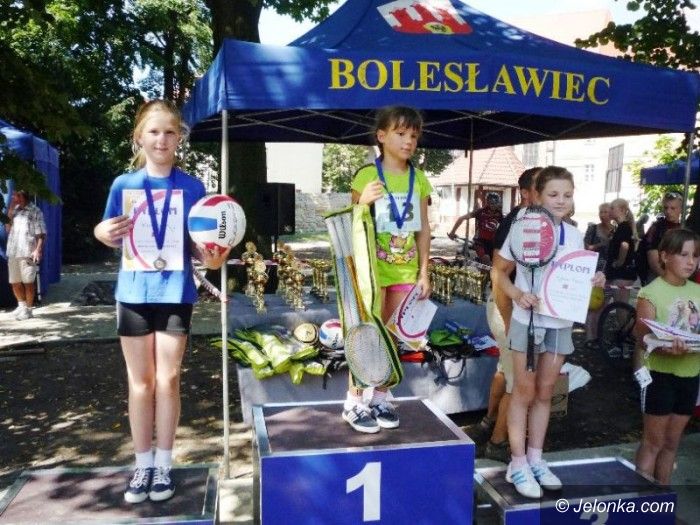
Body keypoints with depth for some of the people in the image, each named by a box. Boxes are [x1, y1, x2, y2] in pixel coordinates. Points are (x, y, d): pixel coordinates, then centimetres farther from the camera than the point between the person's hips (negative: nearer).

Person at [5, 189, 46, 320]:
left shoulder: (35, 211, -5)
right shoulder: (14, 209, 14)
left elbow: (41, 234, -9)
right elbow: (7, 228, 8)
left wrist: (38, 250, -20)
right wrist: (10, 209, 2)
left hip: (27, 252, -6)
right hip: (12, 252, 6)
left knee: (28, 282, 2)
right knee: (14, 282, 14)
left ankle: (28, 309, 12)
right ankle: (22, 305, 33)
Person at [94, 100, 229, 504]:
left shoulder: (192, 187, -2)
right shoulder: (124, 184, 1)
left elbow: (198, 244, 0)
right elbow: (114, 238, 8)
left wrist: (213, 257, -20)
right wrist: (103, 233, -13)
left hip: (175, 293, -1)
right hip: (134, 292, 1)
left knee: (168, 380, 5)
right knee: (140, 382, 9)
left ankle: (164, 465, 20)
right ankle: (143, 466, 21)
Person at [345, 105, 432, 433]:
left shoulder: (418, 179, 6)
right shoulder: (367, 175, -7)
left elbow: (423, 229, 9)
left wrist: (424, 271, 6)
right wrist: (363, 202, -24)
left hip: (405, 270, 4)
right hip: (373, 268, -4)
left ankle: (380, 399, 23)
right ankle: (354, 402, 12)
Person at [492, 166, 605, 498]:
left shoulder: (574, 236, 3)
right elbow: (499, 272, -7)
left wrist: (594, 281, -7)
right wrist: (517, 294, -24)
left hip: (560, 323, 5)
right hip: (528, 321, -4)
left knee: (545, 393, 13)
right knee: (524, 392, 4)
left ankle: (535, 459, 26)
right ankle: (518, 464, 14)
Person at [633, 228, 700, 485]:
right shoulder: (651, 293, -13)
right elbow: (643, 337, -18)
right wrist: (666, 348, -37)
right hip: (660, 374, -6)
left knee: (672, 442, 16)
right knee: (653, 441, 3)